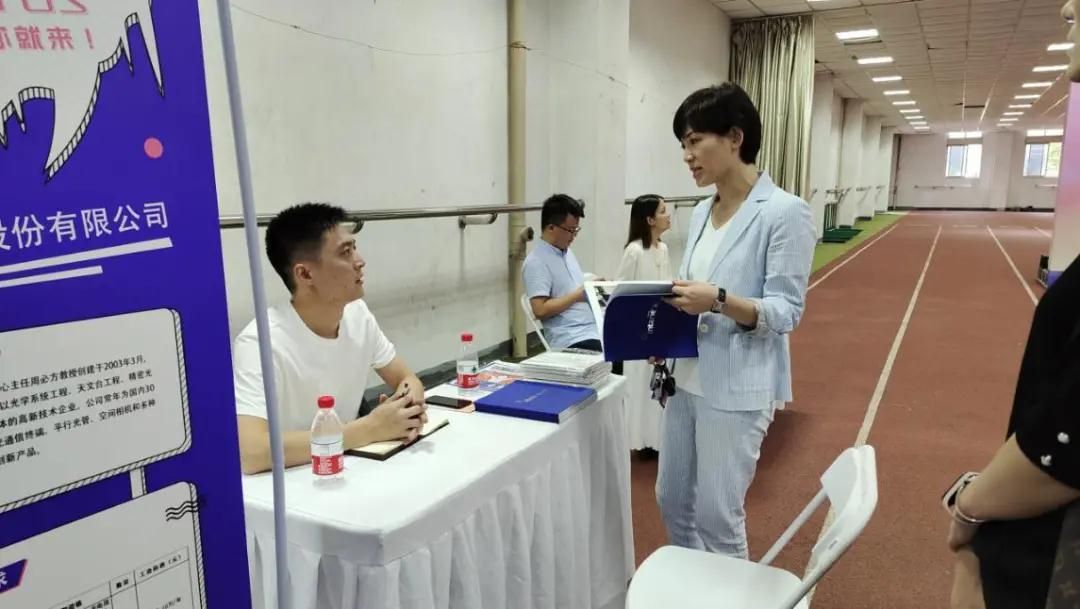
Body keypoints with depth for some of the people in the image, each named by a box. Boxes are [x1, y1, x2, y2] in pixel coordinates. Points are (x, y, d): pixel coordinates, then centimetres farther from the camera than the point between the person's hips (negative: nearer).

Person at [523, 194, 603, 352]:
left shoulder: (566, 251, 17)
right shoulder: (536, 262, -10)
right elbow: (540, 310, -17)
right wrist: (577, 296, -13)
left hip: (596, 329, 9)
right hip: (573, 341, -9)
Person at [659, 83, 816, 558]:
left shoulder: (785, 212, -13)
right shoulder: (701, 213, 9)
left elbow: (786, 312, -15)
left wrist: (721, 301, -30)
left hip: (738, 388, -7)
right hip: (688, 378, 8)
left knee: (718, 516, 4)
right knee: (672, 500, 18)